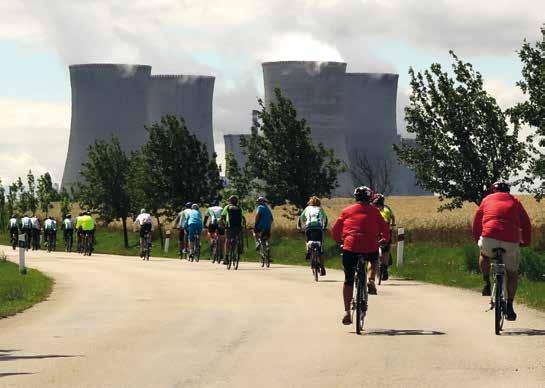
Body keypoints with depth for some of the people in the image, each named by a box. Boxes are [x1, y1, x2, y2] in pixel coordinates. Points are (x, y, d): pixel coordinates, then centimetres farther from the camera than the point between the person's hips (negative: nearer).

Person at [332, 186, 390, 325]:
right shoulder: (373, 211, 10)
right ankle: (371, 281, 14)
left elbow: (336, 229, 14)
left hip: (350, 248, 0)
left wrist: (339, 240, 33)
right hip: (370, 248, 0)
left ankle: (347, 312, 2)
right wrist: (385, 239, 31)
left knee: (349, 280, 11)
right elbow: (385, 229, 11)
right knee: (374, 259, 38)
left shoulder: (347, 211, 12)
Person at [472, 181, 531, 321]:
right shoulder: (515, 202, 21)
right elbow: (526, 224, 22)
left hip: (489, 238, 0)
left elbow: (477, 221, 26)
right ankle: (509, 306, 9)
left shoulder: (487, 200, 20)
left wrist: (477, 238, 40)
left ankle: (487, 284, 21)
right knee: (512, 273, 17)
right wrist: (526, 241, 36)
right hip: (511, 242, 0)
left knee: (484, 255, 35)